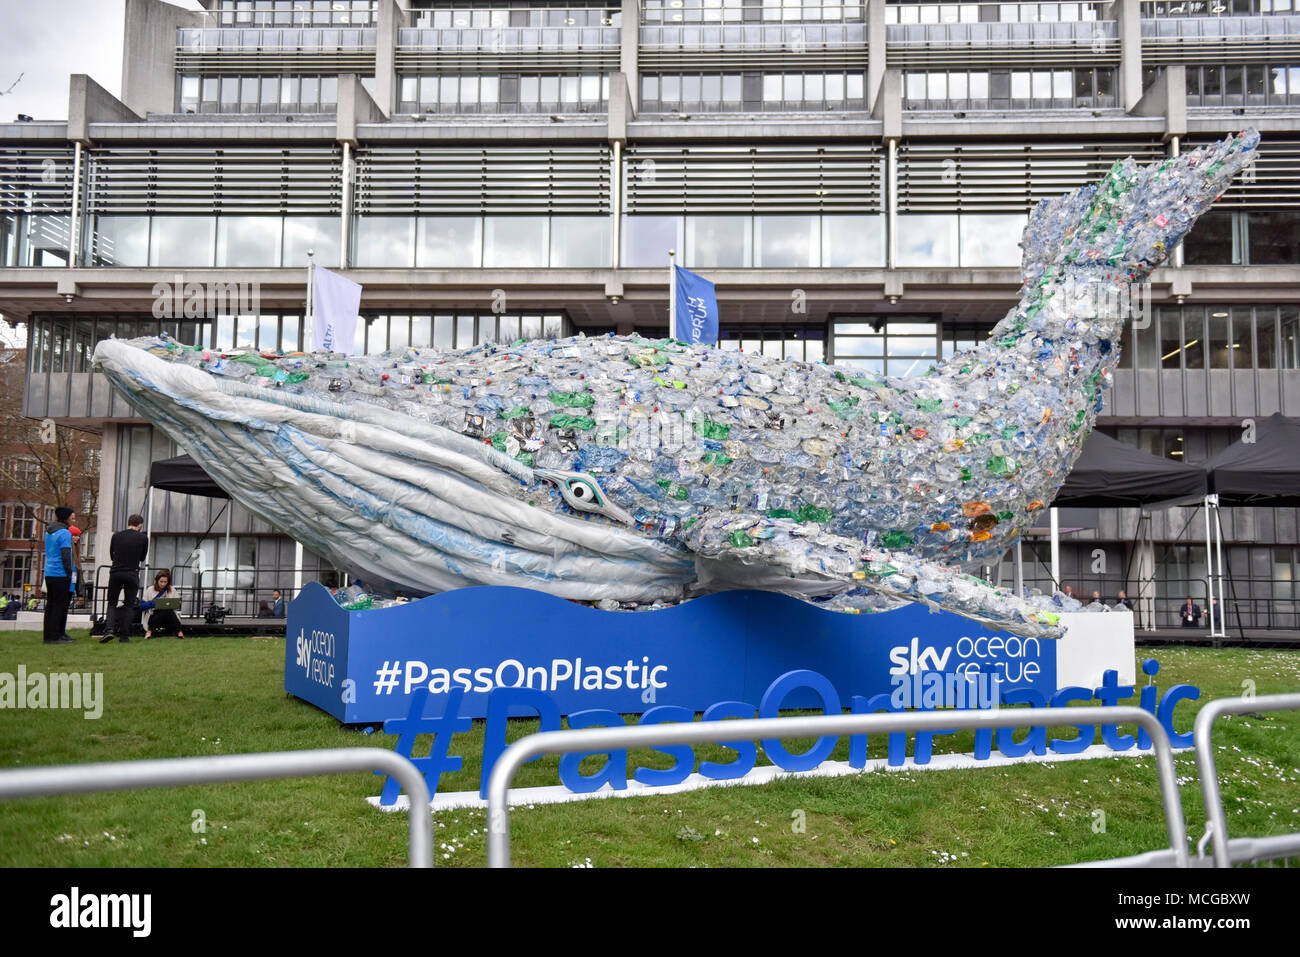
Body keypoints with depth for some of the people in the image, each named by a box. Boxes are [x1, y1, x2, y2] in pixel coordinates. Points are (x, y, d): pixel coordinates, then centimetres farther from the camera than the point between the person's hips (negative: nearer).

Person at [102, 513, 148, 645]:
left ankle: (109, 629, -9)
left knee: (112, 603, 12)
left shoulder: (116, 536, 4)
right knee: (129, 605, 9)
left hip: (115, 573, 1)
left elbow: (112, 556, 14)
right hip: (132, 574, -1)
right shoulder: (143, 538, -1)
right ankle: (124, 635, 6)